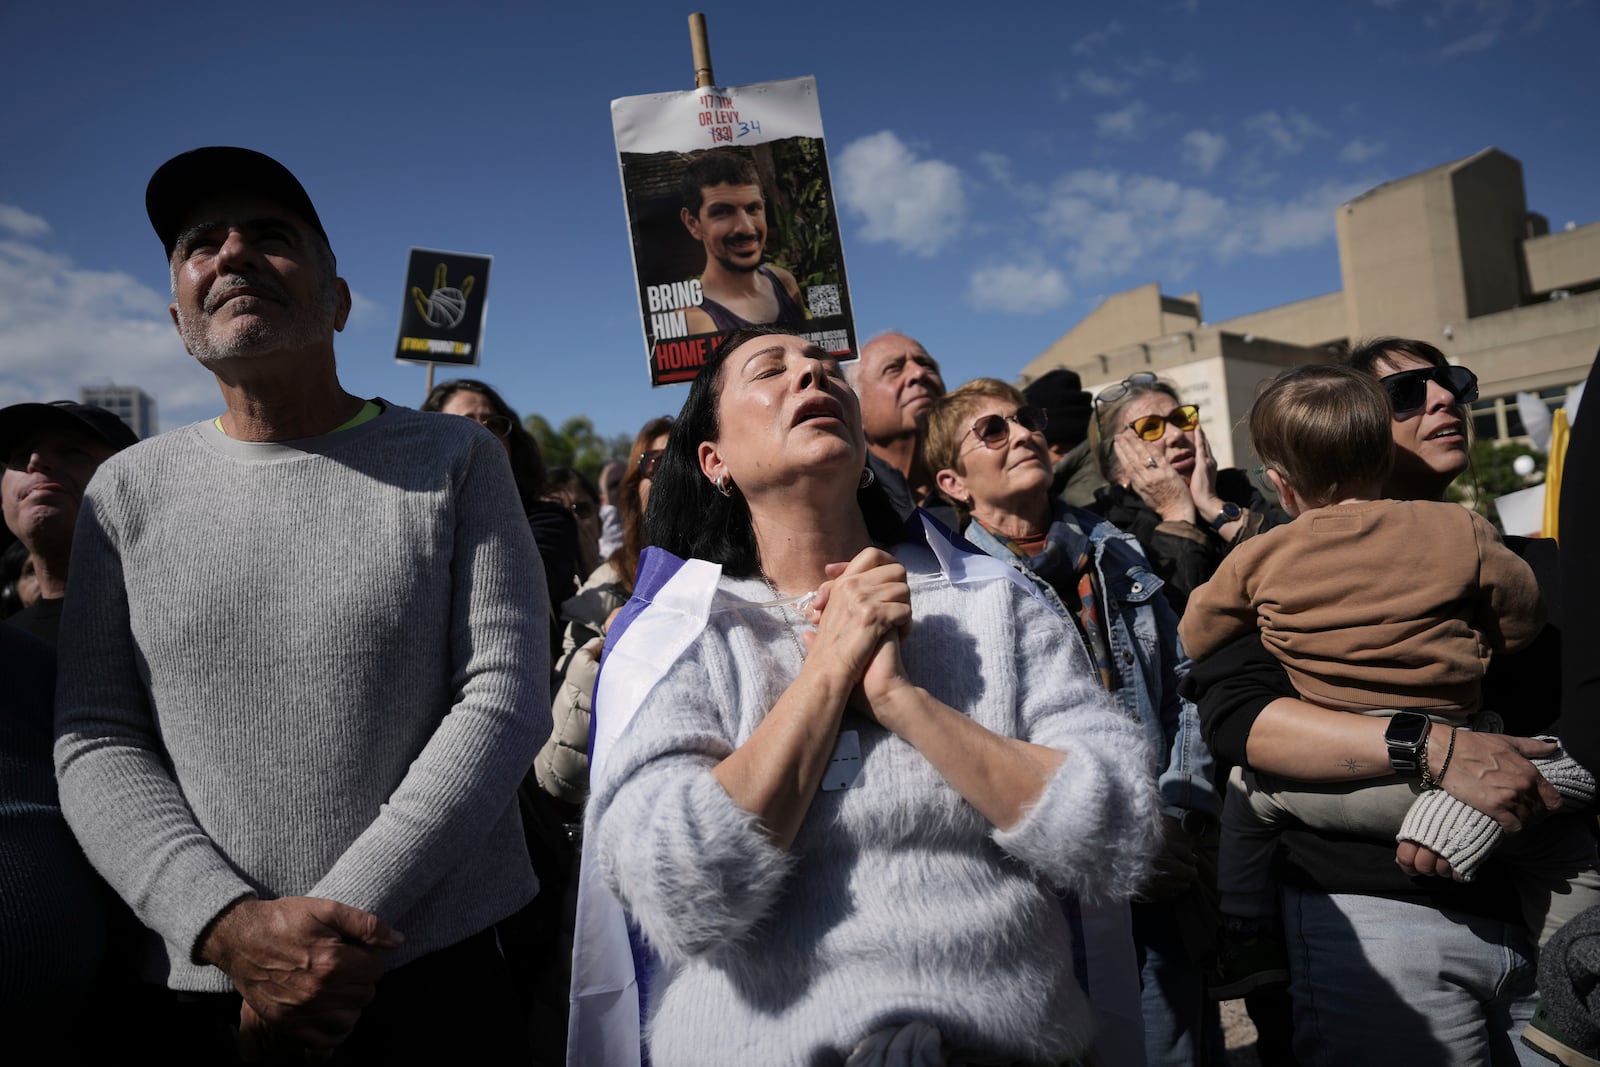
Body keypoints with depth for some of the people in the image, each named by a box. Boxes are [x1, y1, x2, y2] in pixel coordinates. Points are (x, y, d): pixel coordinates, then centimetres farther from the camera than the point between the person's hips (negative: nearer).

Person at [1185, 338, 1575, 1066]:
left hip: (1546, 913, 5)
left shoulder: (1527, 566, 12)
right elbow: (1233, 714, -17)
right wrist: (1431, 747, -27)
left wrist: (1490, 790, -18)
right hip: (1381, 914, -4)